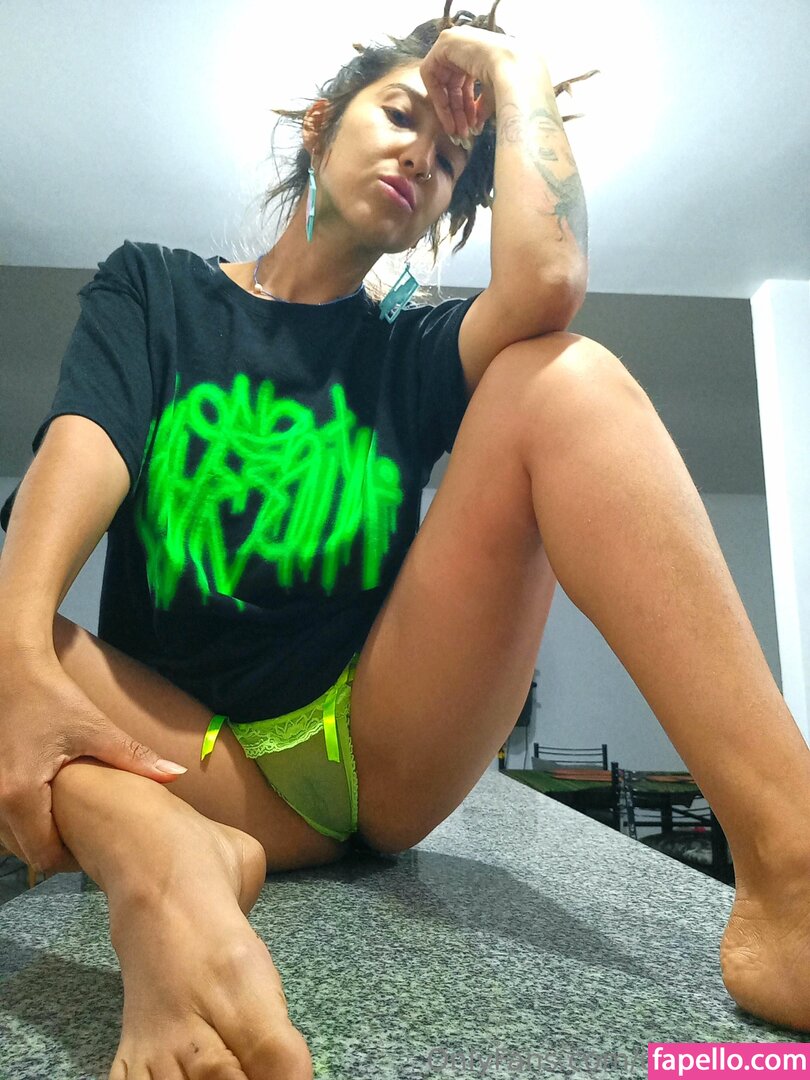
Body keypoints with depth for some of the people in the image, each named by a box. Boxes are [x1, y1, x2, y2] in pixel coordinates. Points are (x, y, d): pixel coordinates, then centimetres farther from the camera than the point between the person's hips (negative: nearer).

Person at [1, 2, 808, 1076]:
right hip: (186, 761, 0)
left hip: (387, 751, 1)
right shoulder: (150, 286, 12)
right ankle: (170, 875, -40)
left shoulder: (416, 350, 12)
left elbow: (549, 280, -11)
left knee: (568, 377, -15)